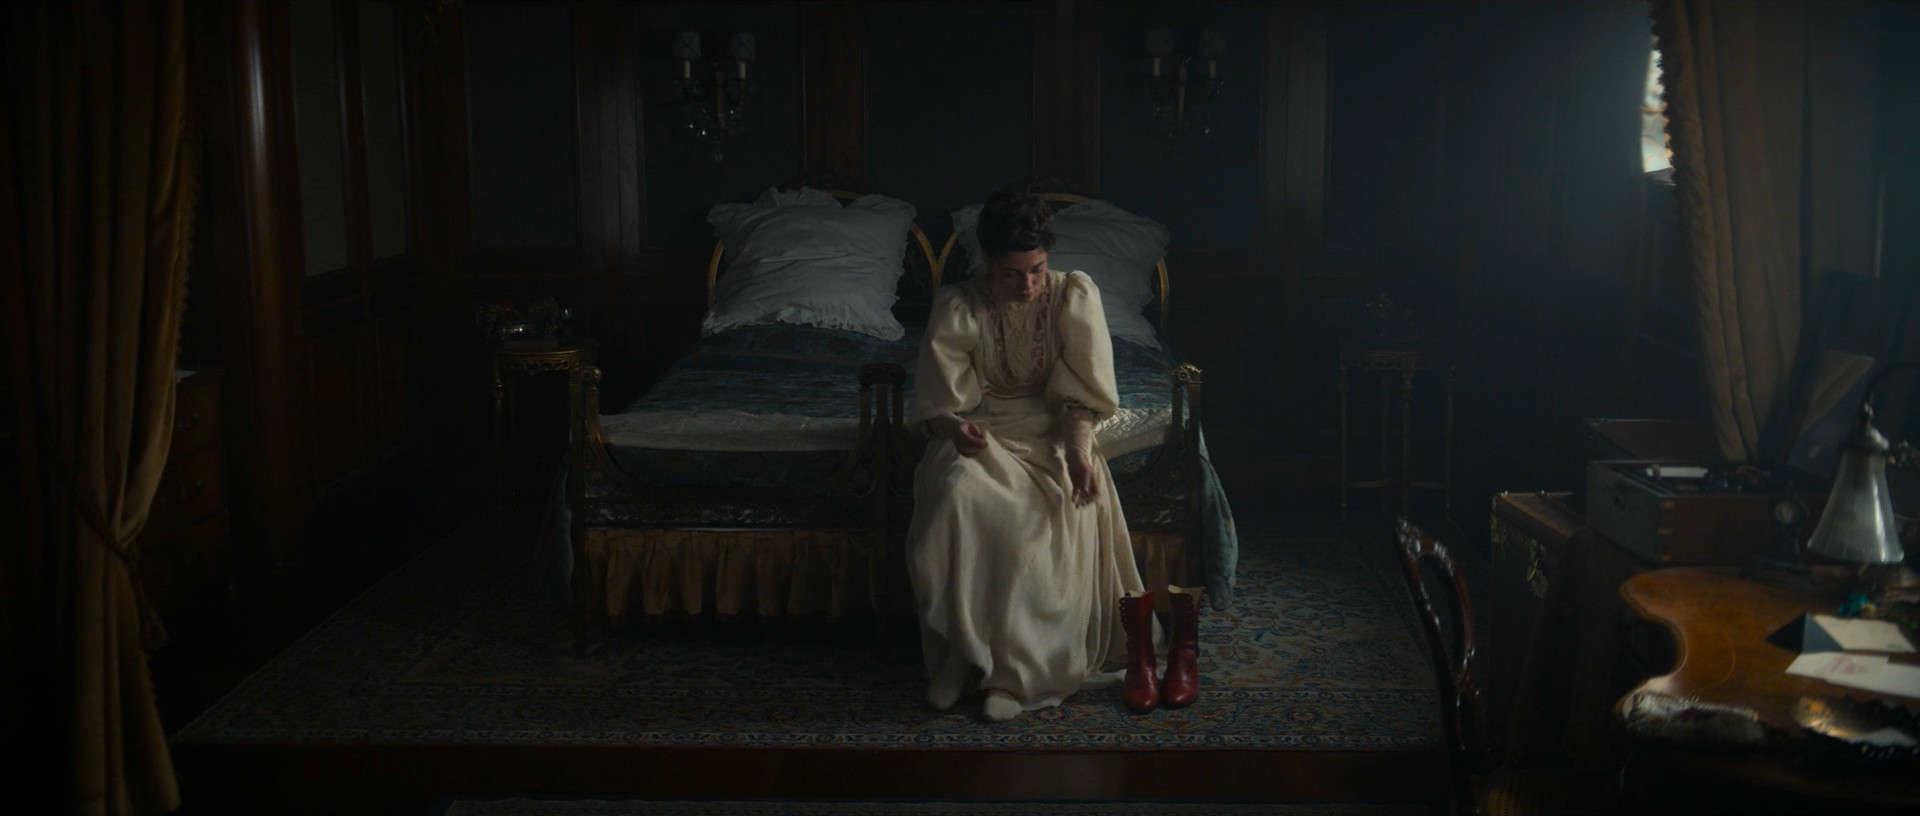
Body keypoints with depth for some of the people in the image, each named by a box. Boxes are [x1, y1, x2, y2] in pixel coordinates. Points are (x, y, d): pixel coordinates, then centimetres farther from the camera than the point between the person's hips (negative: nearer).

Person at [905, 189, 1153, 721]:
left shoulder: (1075, 295, -2)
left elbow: (1082, 391, -5)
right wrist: (954, 427, -30)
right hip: (982, 433, 0)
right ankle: (961, 651, -23)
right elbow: (936, 401, -6)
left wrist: (1078, 446, -24)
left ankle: (1016, 671, -25)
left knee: (1060, 512, -33)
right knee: (957, 495, -36)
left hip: (1050, 431, 0)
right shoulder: (957, 308, -3)